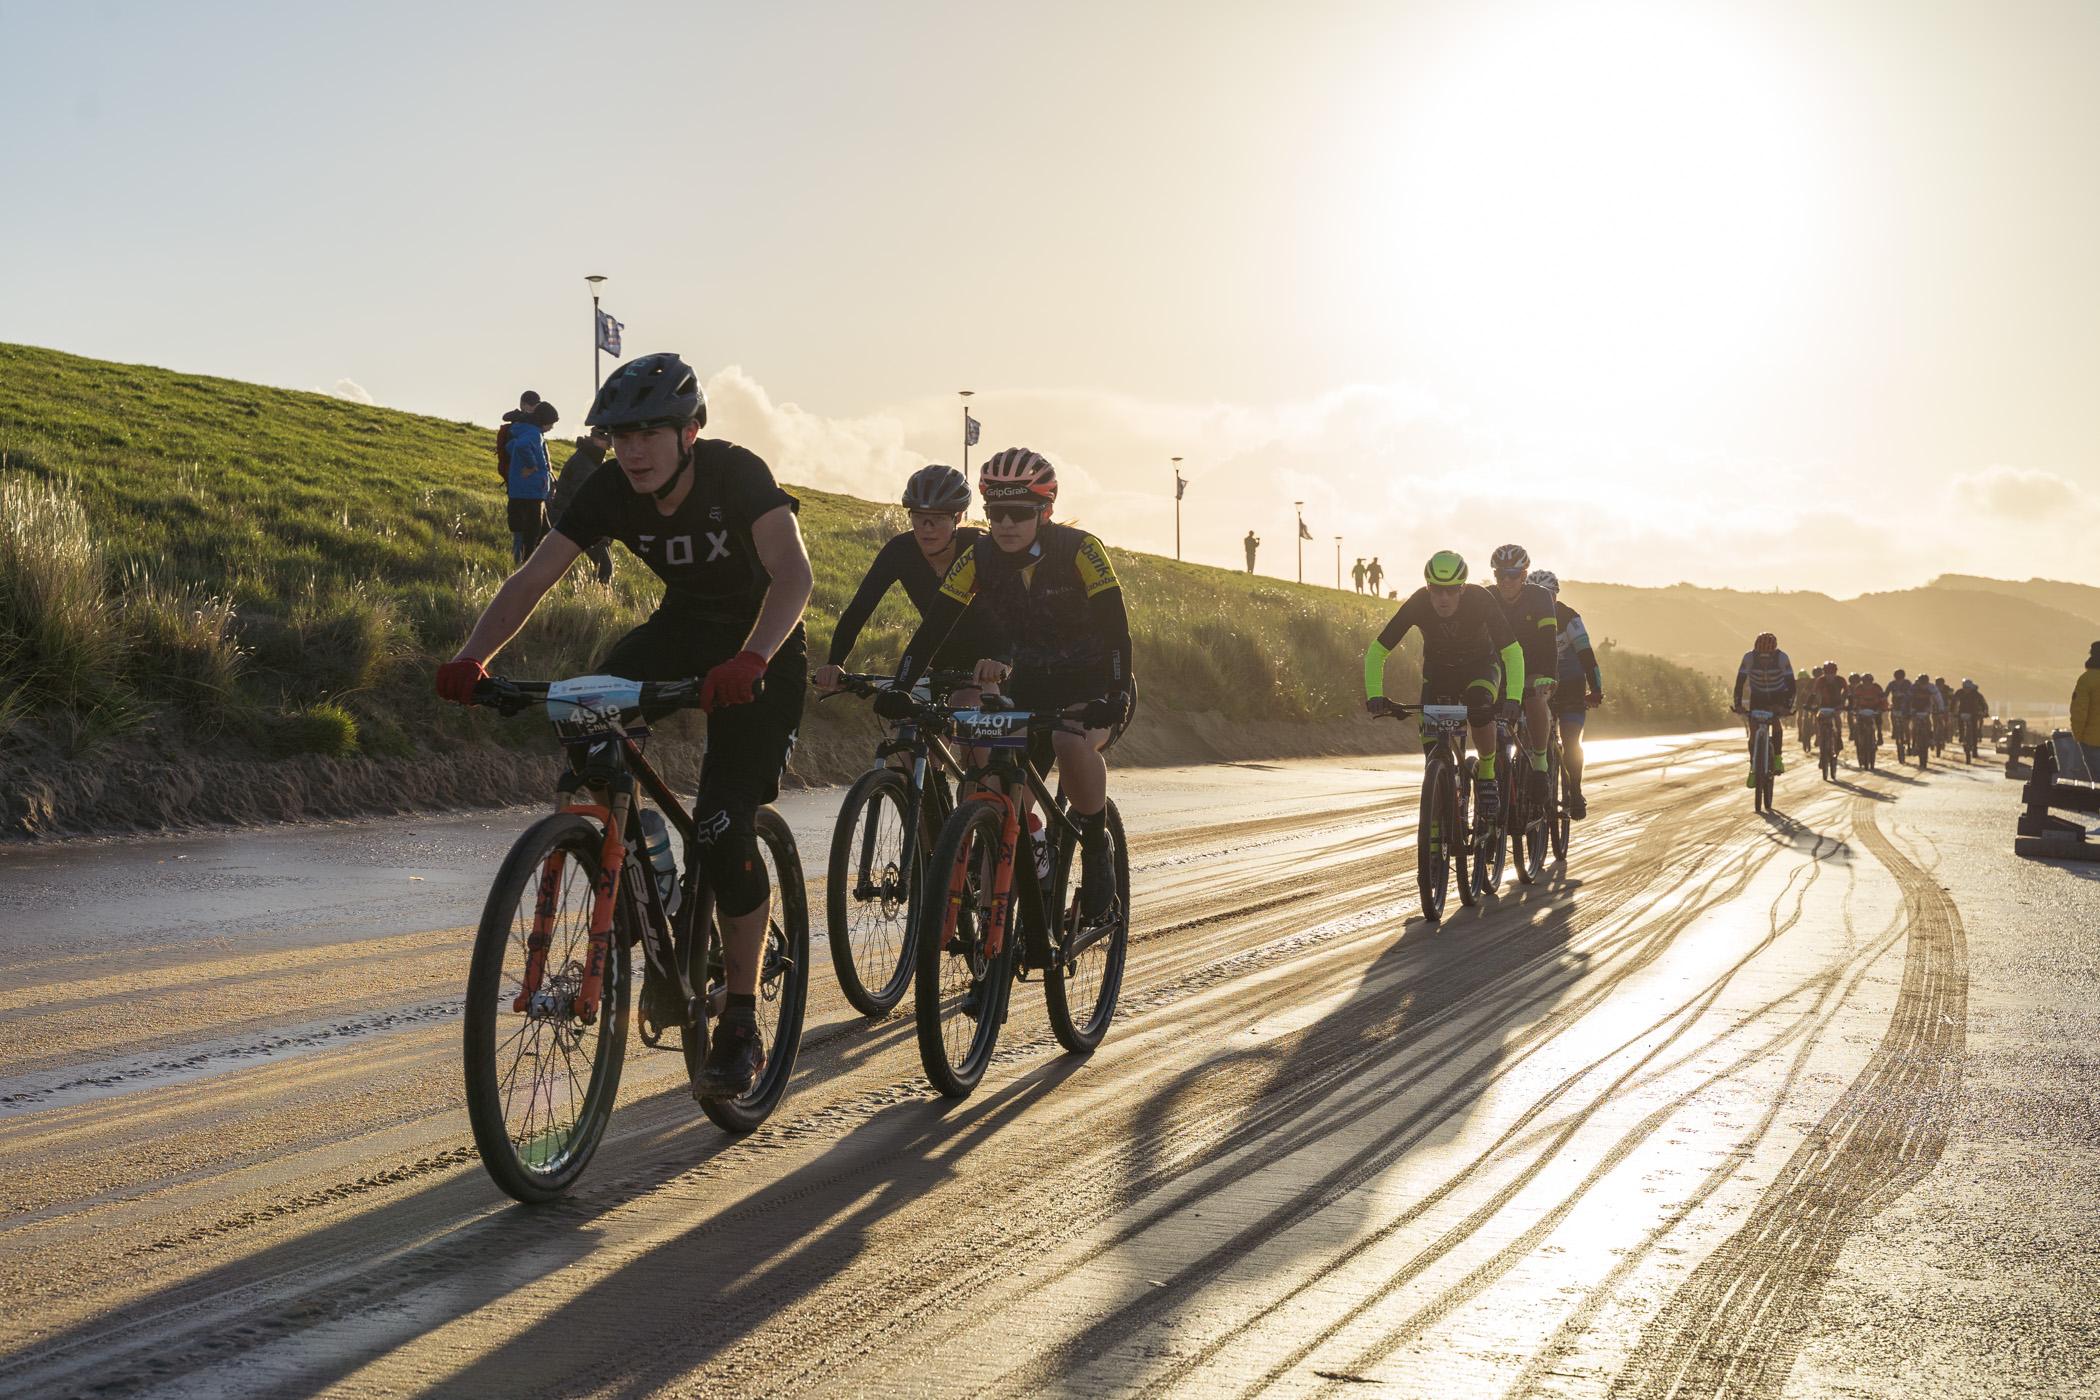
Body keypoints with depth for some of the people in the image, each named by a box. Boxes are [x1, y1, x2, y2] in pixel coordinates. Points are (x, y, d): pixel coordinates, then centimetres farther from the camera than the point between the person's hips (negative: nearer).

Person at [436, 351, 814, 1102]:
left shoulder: (737, 474, -26)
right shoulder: (609, 492, -14)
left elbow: (793, 573, -40)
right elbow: (531, 578, -19)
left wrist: (750, 659, -58)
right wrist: (470, 659, -36)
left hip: (760, 648, -5)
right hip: (682, 627, 5)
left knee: (723, 828, -17)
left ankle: (742, 1026, -3)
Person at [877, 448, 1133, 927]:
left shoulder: (1079, 550, -20)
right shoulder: (978, 559, -10)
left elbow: (1115, 629, -27)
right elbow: (933, 627, -15)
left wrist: (1115, 696, -41)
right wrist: (899, 689, -28)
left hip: (1091, 685, -4)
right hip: (1030, 688, 4)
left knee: (1072, 743, -37)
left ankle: (1098, 851, -14)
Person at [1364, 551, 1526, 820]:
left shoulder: (1480, 600, -31)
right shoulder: (1417, 604, -28)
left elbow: (1513, 652, -32)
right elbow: (1376, 652, -24)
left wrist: (1512, 698, -46)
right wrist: (1375, 695, -39)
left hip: (1481, 665, -2)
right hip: (1438, 669, 2)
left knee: (1480, 709, -32)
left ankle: (1487, 775, -9)